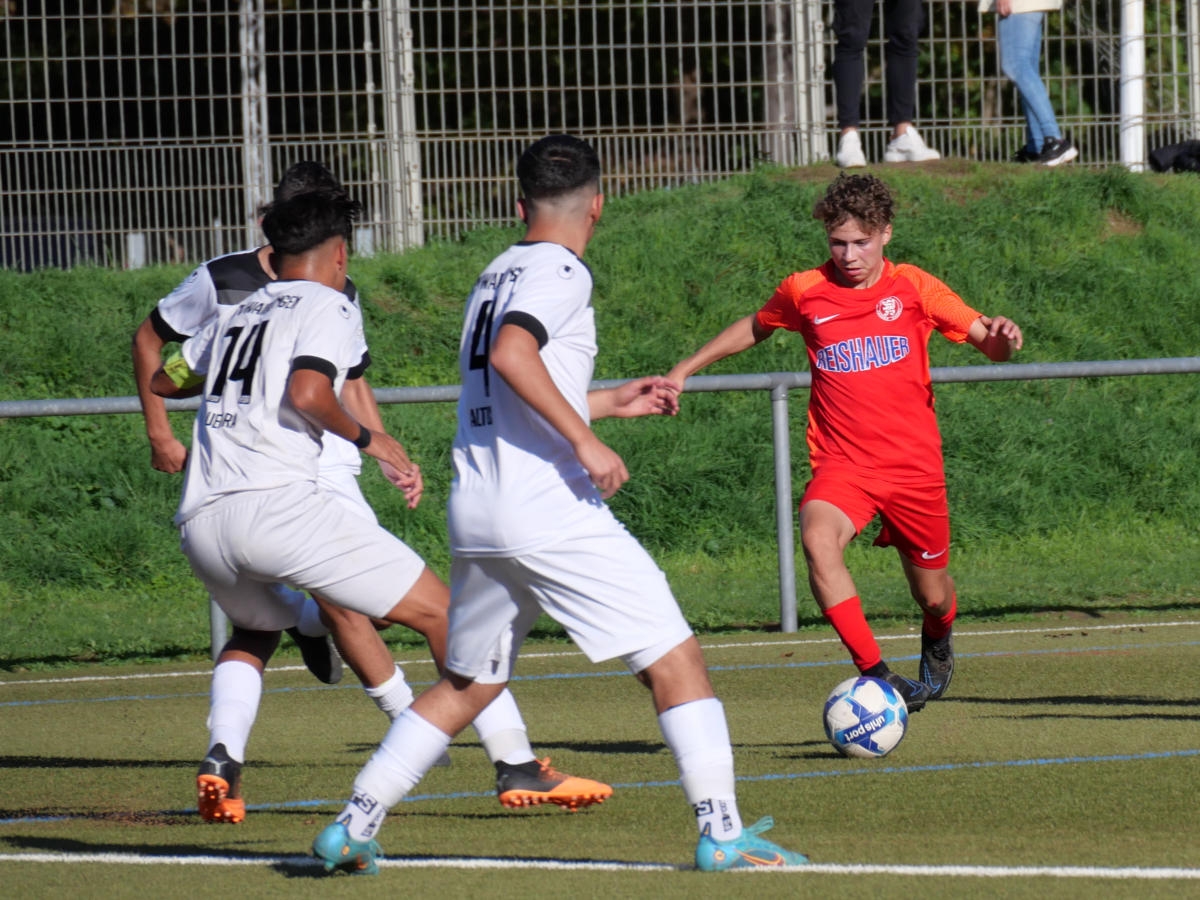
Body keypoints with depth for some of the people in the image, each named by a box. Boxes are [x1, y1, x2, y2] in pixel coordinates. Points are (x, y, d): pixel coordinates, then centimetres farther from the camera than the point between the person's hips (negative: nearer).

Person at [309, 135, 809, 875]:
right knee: (675, 661, -3)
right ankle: (722, 831, -11)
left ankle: (354, 825, 15)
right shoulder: (562, 273, -5)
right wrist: (587, 440, -22)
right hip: (550, 509, -8)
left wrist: (612, 401, 38)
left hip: (474, 511, 8)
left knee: (468, 684, 20)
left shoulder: (496, 277, 20)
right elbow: (512, 353, -23)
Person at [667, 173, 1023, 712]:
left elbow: (991, 346, 3)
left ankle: (937, 646, 48)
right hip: (842, 464, 0)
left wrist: (1001, 335, -21)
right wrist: (685, 369, 24)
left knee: (932, 596, 9)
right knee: (818, 540, -33)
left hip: (914, 465, 0)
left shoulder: (913, 288, 1)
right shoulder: (804, 292, 2)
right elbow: (755, 328, 23)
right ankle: (875, 676, -36)